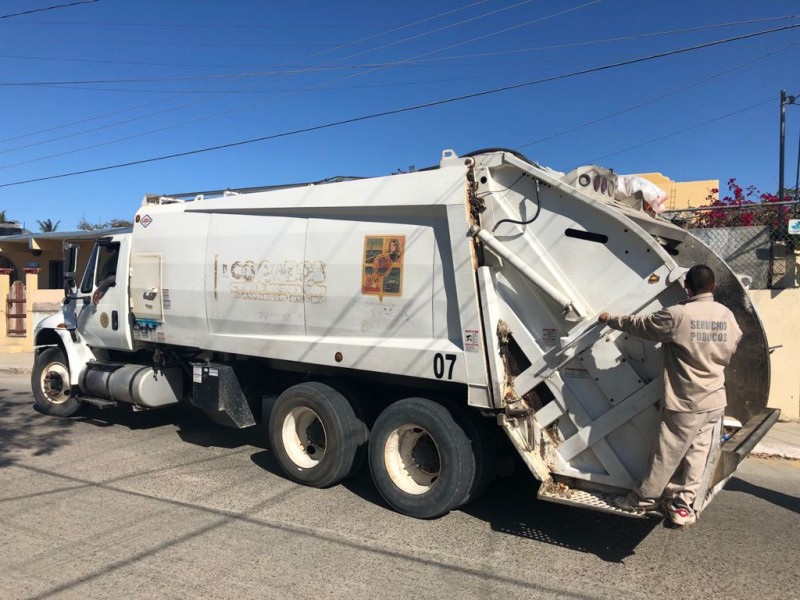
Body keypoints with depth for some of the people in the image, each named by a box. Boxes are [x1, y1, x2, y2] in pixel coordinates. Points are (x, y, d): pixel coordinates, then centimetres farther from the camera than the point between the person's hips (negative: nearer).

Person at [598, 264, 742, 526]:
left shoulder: (677, 315, -18)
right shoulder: (727, 316, 2)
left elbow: (639, 325, -7)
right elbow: (729, 352, 16)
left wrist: (610, 320, 9)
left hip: (686, 403, -6)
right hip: (715, 401, 6)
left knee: (666, 455, 5)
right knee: (696, 454, 13)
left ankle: (644, 500, 19)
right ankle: (682, 503, 22)